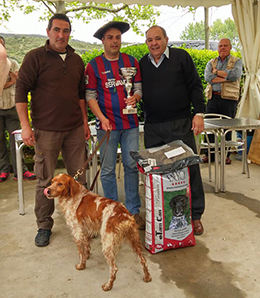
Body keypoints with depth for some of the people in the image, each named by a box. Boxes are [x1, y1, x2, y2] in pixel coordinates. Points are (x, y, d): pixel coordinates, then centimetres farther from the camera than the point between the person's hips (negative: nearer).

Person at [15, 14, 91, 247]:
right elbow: (21, 91, -6)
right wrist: (25, 126, -12)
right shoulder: (35, 57, -2)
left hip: (75, 130, 4)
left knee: (79, 177, 9)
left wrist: (84, 121, 14)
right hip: (46, 130, -4)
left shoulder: (76, 60, 13)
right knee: (45, 180, 3)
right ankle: (44, 226, 20)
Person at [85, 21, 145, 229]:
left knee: (132, 166, 5)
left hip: (130, 122, 2)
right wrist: (102, 118, -14)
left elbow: (139, 88, 11)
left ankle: (133, 210, 17)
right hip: (107, 125, -2)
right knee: (108, 170, 3)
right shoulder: (94, 65, 3)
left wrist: (135, 98, -12)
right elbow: (90, 95, 0)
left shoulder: (132, 62, 10)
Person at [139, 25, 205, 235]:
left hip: (181, 124, -3)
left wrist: (199, 113, -6)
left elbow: (195, 86, 1)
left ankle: (195, 215, 12)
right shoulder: (142, 64, 12)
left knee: (189, 167, -1)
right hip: (153, 127, 3)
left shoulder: (181, 57, 3)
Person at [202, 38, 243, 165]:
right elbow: (208, 77, -4)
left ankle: (226, 155, 13)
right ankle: (209, 154, 12)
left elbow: (236, 74, -14)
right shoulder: (211, 63, 15)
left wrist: (217, 72, -6)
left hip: (229, 98, -2)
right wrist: (226, 77, -10)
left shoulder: (237, 61, 9)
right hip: (213, 97, 2)